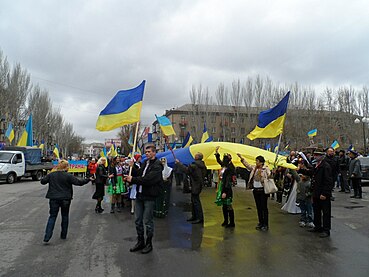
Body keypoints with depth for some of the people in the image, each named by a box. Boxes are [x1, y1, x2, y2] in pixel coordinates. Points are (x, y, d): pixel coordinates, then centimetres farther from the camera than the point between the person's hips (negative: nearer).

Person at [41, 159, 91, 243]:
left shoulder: (51, 175, 0)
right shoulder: (68, 176, -11)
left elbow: (43, 181, 7)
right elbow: (79, 182, -11)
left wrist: (45, 178, 28)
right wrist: (88, 179, 1)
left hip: (54, 199, 2)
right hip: (65, 199, -2)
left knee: (52, 217, 7)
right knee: (65, 216, 14)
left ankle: (47, 237, -3)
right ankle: (63, 235, 22)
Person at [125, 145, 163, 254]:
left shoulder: (157, 165, -11)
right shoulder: (145, 163, 15)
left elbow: (148, 179, -22)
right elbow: (138, 175, 13)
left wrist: (133, 179, -16)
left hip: (149, 197, -7)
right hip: (140, 195, 7)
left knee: (148, 221, 3)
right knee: (138, 220, 13)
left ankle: (149, 243, 18)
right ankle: (140, 242, 27)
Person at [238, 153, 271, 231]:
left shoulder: (266, 169, -9)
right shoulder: (254, 168, 7)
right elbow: (247, 164, 9)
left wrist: (260, 175, -23)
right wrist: (241, 158, 0)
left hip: (263, 190, -6)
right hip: (255, 190, 6)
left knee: (264, 207, 0)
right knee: (258, 207, 14)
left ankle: (265, 225, 8)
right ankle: (260, 223, 26)